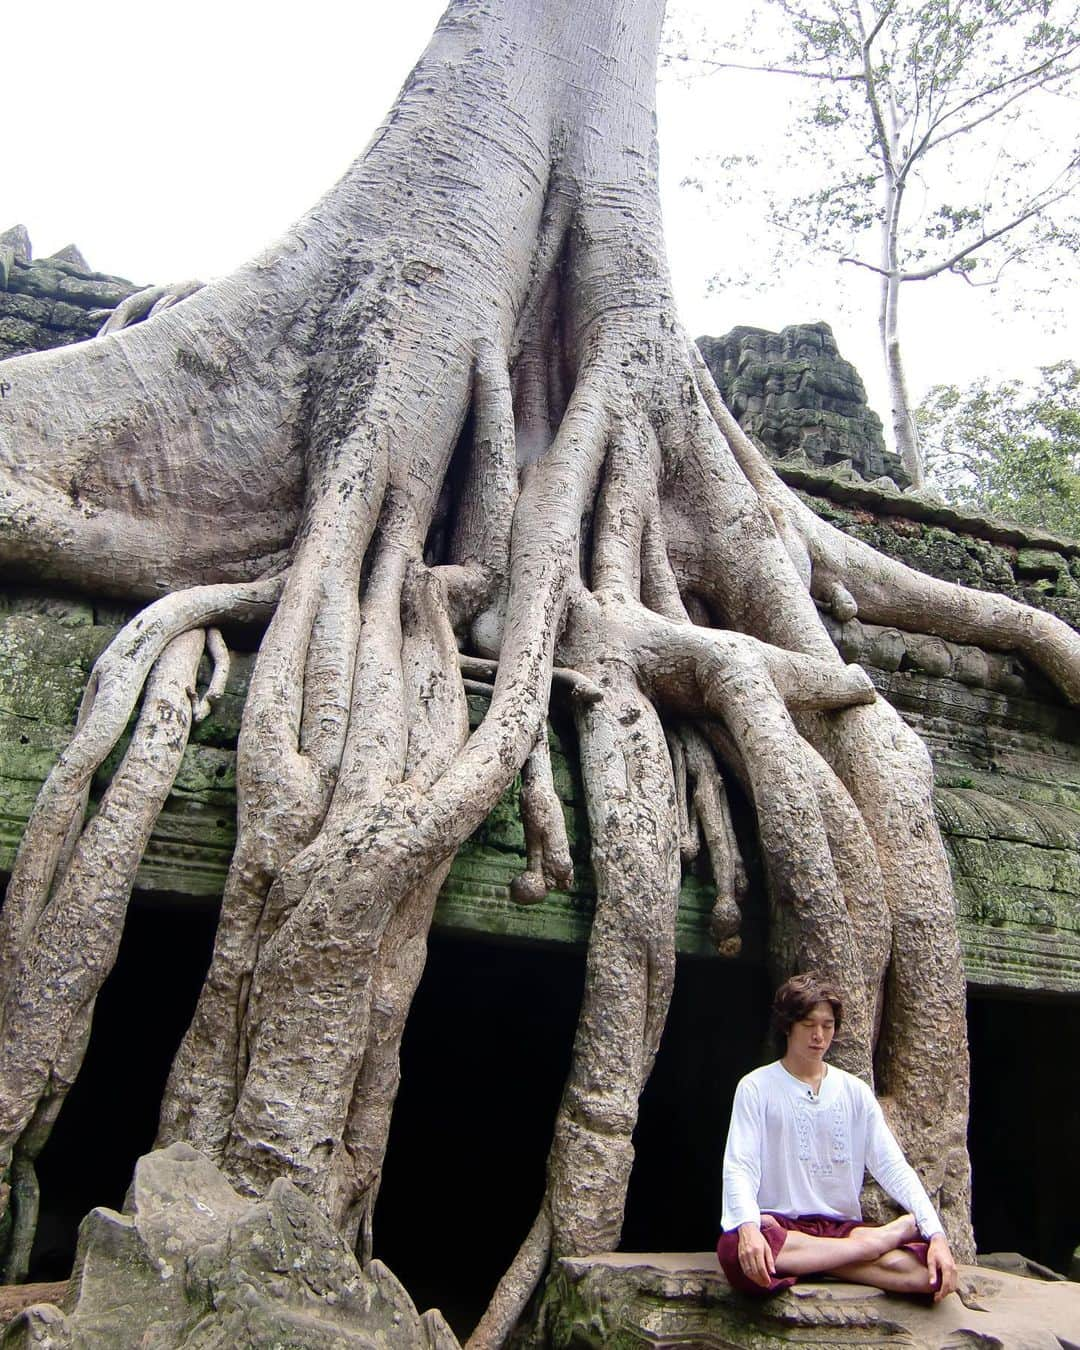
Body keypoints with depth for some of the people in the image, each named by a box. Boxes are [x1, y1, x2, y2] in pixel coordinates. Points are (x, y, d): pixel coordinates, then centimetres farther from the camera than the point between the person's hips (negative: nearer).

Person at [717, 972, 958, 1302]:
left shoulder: (855, 1092, 10)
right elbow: (739, 1167, -9)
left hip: (843, 1227, 1)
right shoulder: (756, 1087, -1)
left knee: (930, 1271, -24)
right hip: (780, 1224, -1)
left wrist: (936, 1233, -12)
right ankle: (879, 1240, -23)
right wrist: (748, 1226, -30)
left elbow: (892, 1166, 4)